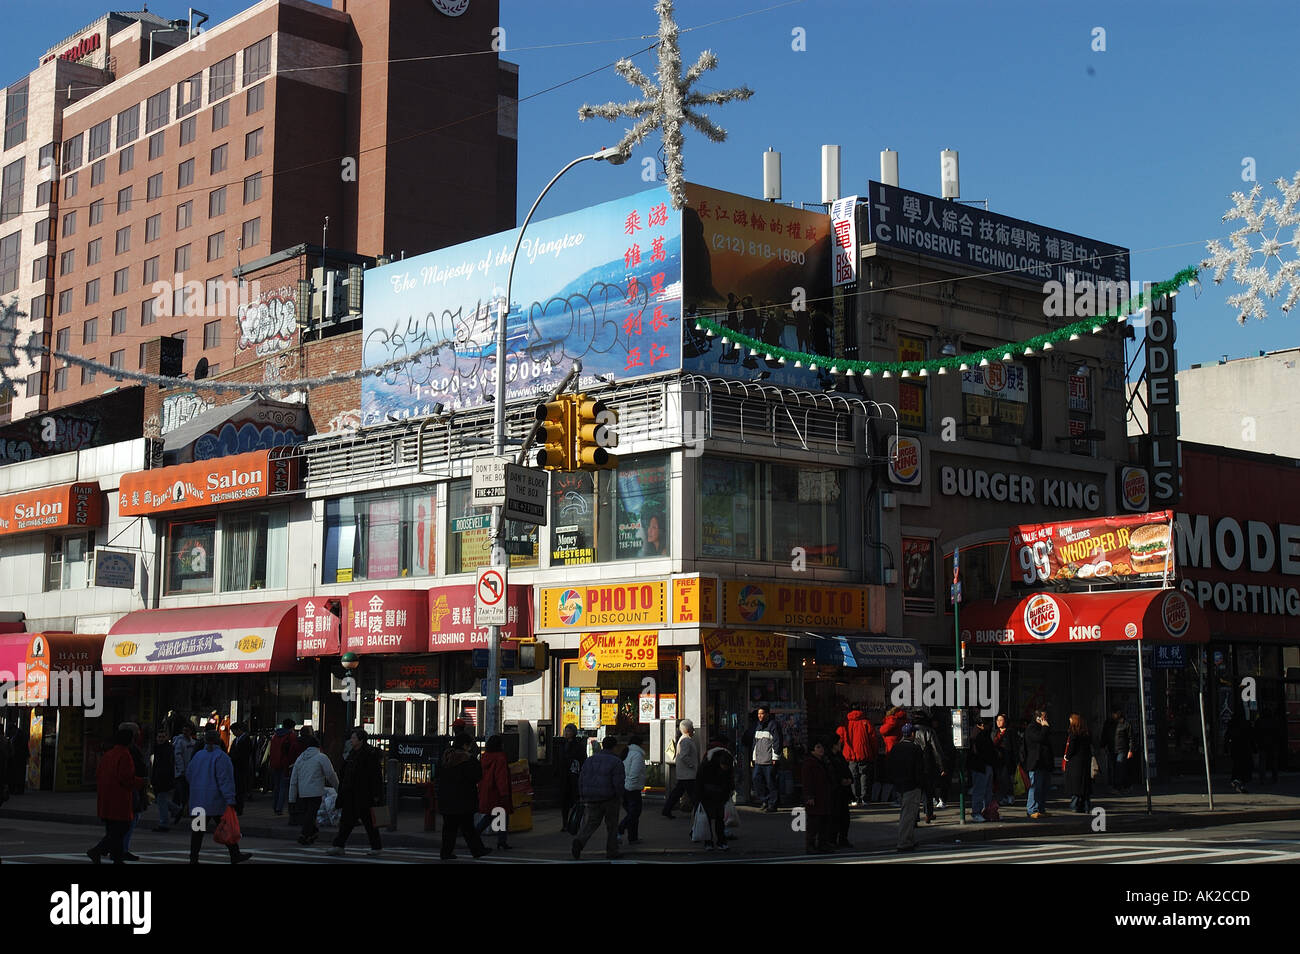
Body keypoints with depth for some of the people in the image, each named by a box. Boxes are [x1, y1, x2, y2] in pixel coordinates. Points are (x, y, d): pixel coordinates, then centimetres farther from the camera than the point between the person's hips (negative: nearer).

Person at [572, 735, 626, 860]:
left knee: (589, 825, 4)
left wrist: (582, 797, 15)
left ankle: (579, 842, -21)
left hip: (591, 799, 4)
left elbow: (581, 780, 8)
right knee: (612, 825, 12)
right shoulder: (616, 762, -8)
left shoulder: (589, 760, 8)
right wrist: (620, 797, 0)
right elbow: (619, 783, -15)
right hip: (609, 799, -4)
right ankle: (611, 851, 18)